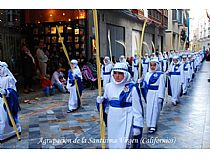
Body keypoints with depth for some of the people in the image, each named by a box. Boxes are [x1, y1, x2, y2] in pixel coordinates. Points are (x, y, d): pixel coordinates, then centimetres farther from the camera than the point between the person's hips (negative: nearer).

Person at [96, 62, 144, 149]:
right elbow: (105, 101, 19)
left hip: (126, 121, -5)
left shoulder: (132, 88, -13)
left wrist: (137, 125, -12)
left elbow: (137, 108, -11)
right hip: (112, 121, 6)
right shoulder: (109, 86, 3)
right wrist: (100, 101, -3)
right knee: (113, 144, 19)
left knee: (123, 145, -6)